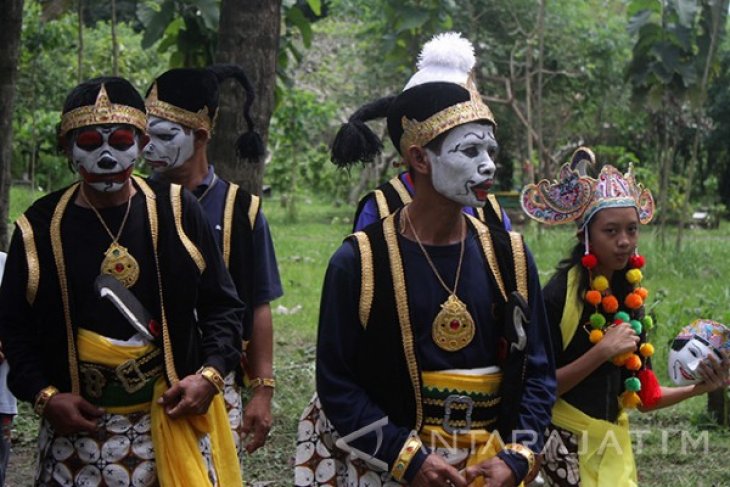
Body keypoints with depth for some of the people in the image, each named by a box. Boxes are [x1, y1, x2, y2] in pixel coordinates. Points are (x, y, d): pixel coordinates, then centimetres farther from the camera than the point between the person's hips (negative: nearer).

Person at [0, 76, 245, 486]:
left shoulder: (177, 211, 2)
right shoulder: (40, 227, 2)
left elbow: (221, 304, 7)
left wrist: (210, 374, -7)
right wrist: (43, 395, -7)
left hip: (172, 418, 0)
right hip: (78, 428, 0)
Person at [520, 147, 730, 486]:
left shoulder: (631, 294, 5)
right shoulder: (560, 293, -13)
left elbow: (641, 394, 9)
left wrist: (697, 389, -6)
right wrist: (602, 352, -21)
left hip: (614, 441, 6)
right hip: (569, 442, -6)